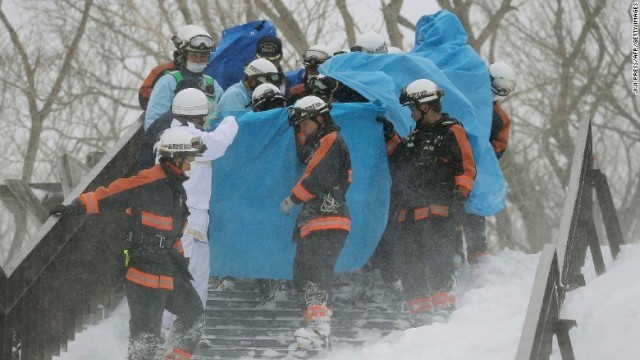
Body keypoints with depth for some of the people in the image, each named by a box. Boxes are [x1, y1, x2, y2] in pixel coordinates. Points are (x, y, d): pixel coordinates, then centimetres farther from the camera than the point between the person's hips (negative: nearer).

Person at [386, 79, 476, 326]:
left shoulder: (451, 131, 0)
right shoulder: (417, 135, 24)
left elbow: (467, 168, -6)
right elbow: (401, 161, 36)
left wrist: (459, 195, -17)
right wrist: (390, 137, 27)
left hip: (439, 213, -8)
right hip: (409, 212, 8)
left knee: (438, 262, -18)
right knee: (411, 269, 5)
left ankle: (442, 310, -22)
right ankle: (421, 317, 8)